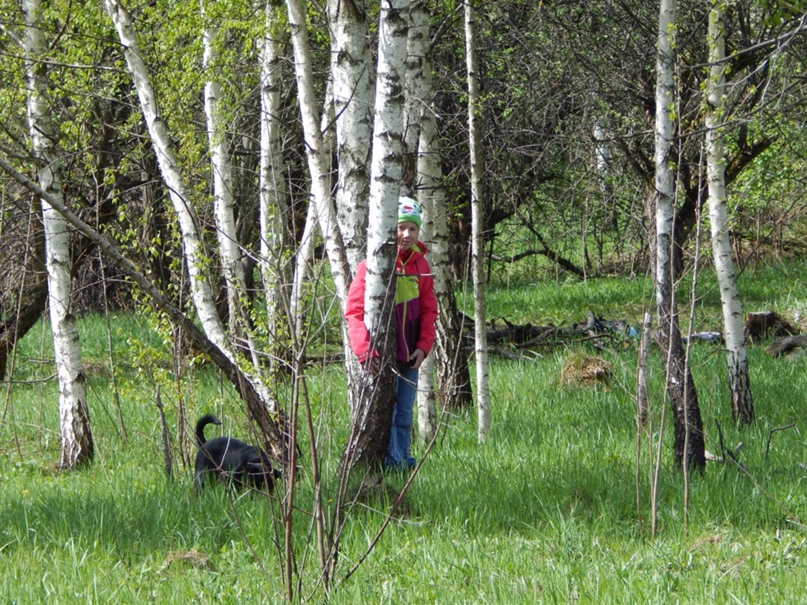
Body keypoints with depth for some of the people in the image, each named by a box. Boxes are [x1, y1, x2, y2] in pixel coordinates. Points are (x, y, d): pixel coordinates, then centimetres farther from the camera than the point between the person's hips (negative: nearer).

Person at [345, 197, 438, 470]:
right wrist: (364, 350, -17)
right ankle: (390, 462, -3)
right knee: (385, 410, -6)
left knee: (404, 413, 11)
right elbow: (354, 311, -10)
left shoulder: (420, 265, 7)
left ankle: (403, 459, 18)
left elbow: (428, 309, 13)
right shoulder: (372, 264, -9)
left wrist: (424, 345, 1)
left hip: (410, 355, 5)